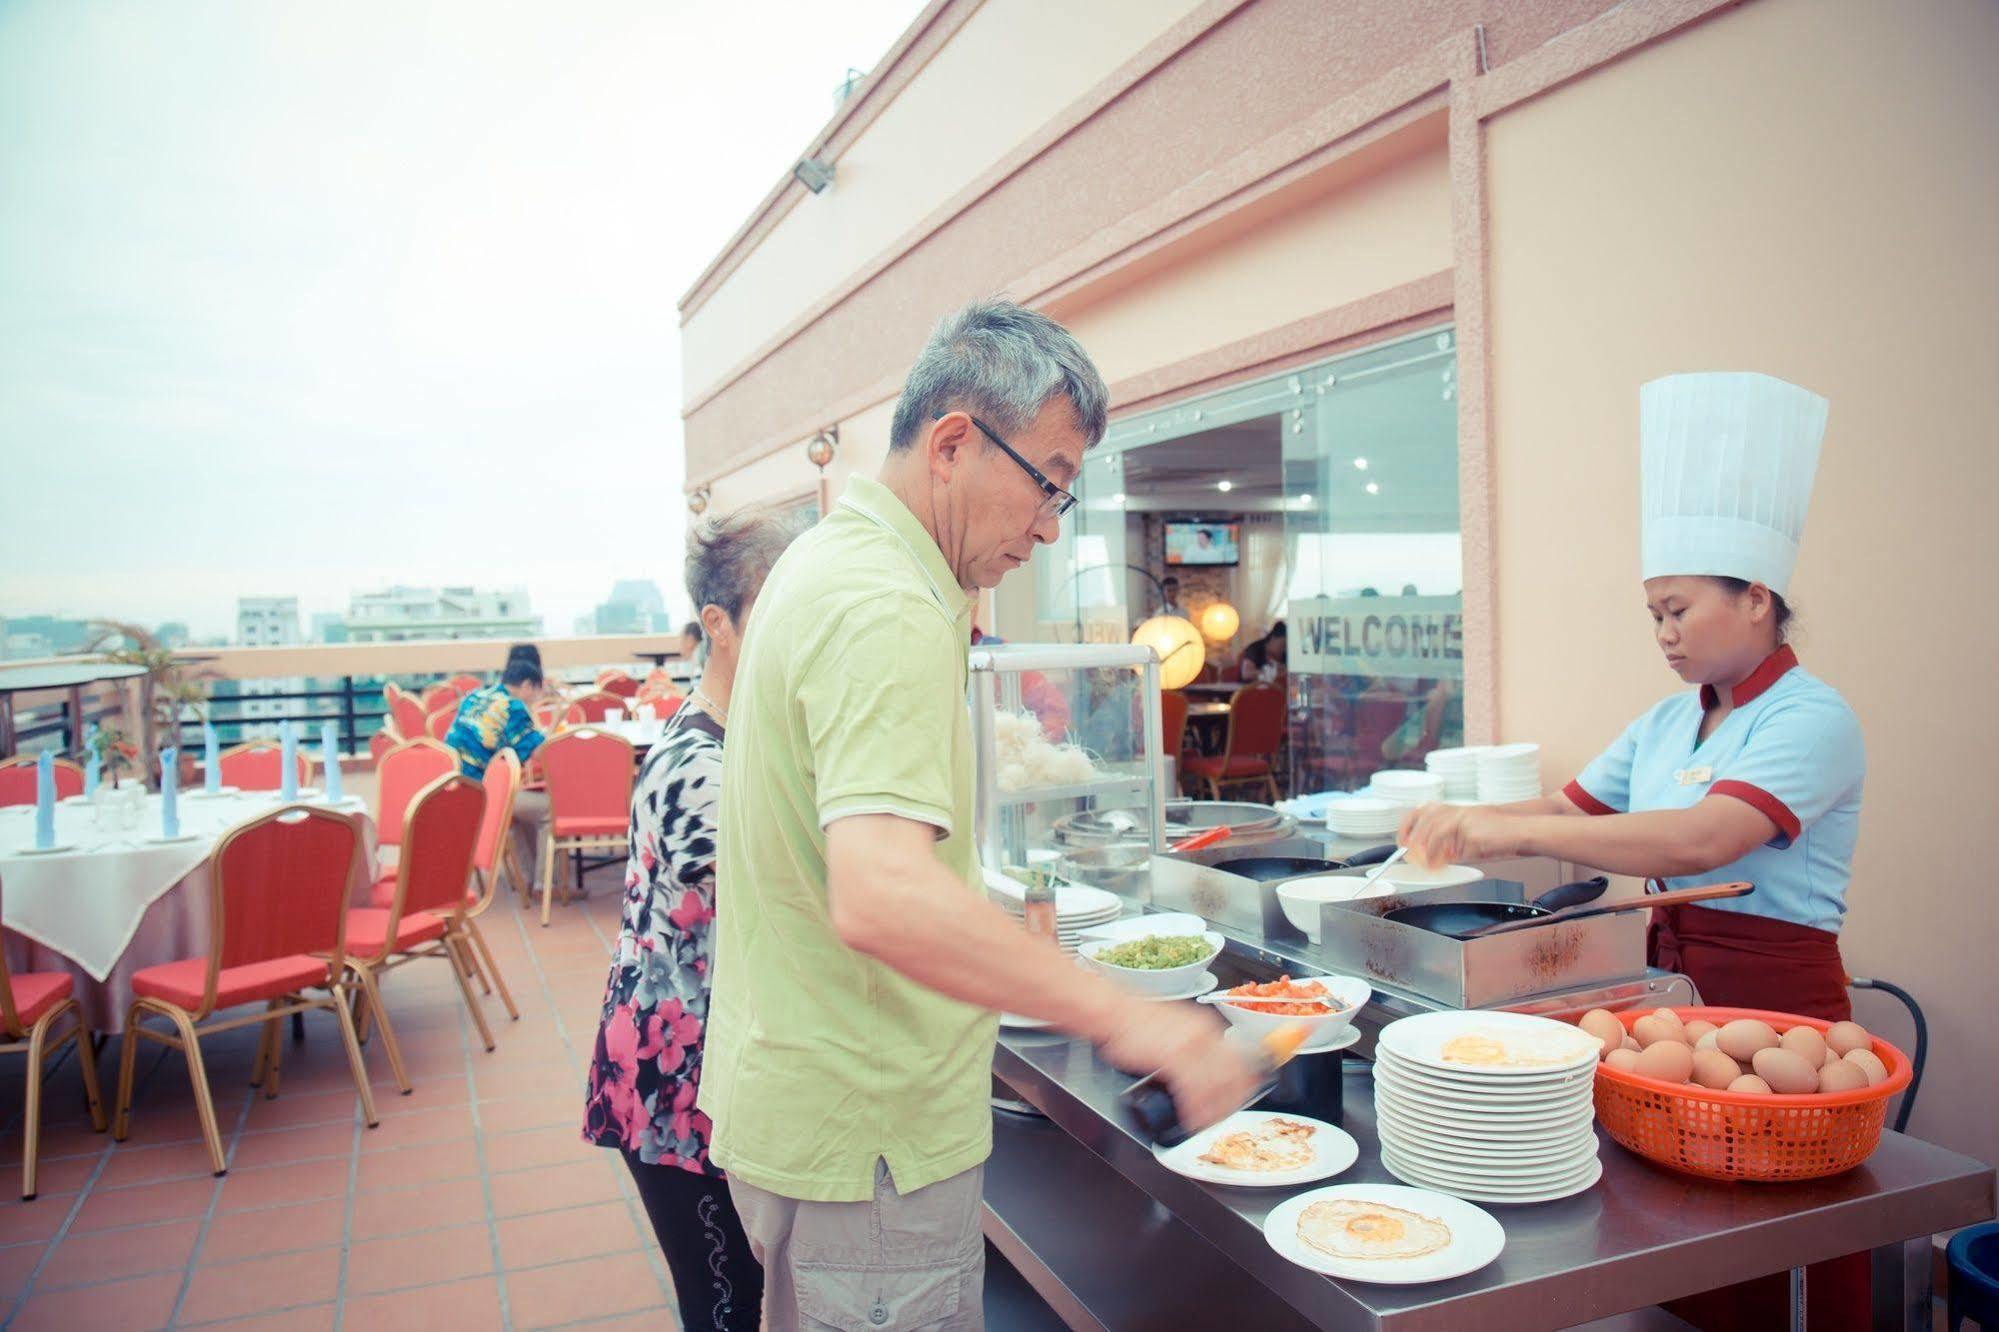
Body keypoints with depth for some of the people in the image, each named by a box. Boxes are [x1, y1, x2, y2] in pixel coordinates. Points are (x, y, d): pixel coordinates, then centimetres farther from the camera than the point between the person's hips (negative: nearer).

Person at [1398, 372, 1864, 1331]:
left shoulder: (1813, 721, -15)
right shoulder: (1666, 723, 9)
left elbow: (1700, 838, -30)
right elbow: (1572, 807, 9)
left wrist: (1513, 830, -33)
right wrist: (1463, 822, -10)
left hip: (1774, 999, -7)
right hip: (1674, 983, 7)